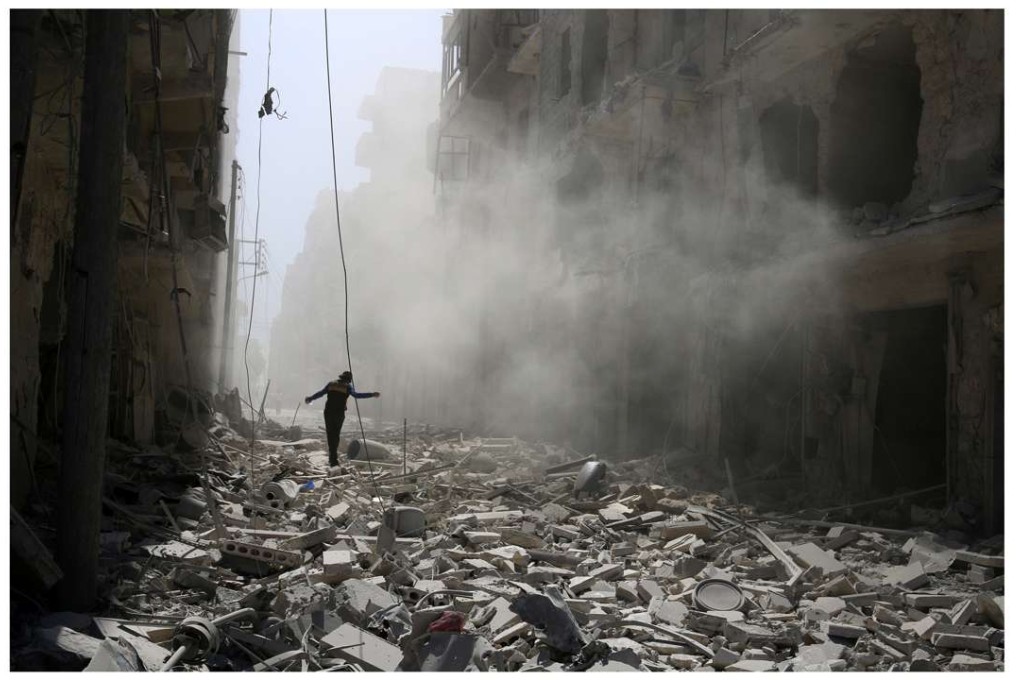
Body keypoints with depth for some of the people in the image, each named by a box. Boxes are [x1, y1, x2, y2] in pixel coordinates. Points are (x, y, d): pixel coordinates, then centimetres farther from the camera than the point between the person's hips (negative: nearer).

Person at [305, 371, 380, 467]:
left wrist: (310, 398, 29)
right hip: (339, 414, -2)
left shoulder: (331, 384, 8)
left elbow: (320, 393, 13)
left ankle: (333, 458, 4)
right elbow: (356, 395, -16)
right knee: (336, 434, 10)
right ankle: (333, 459, 8)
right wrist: (372, 394, -16)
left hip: (328, 412, 2)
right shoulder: (347, 387, -2)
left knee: (330, 434, 9)